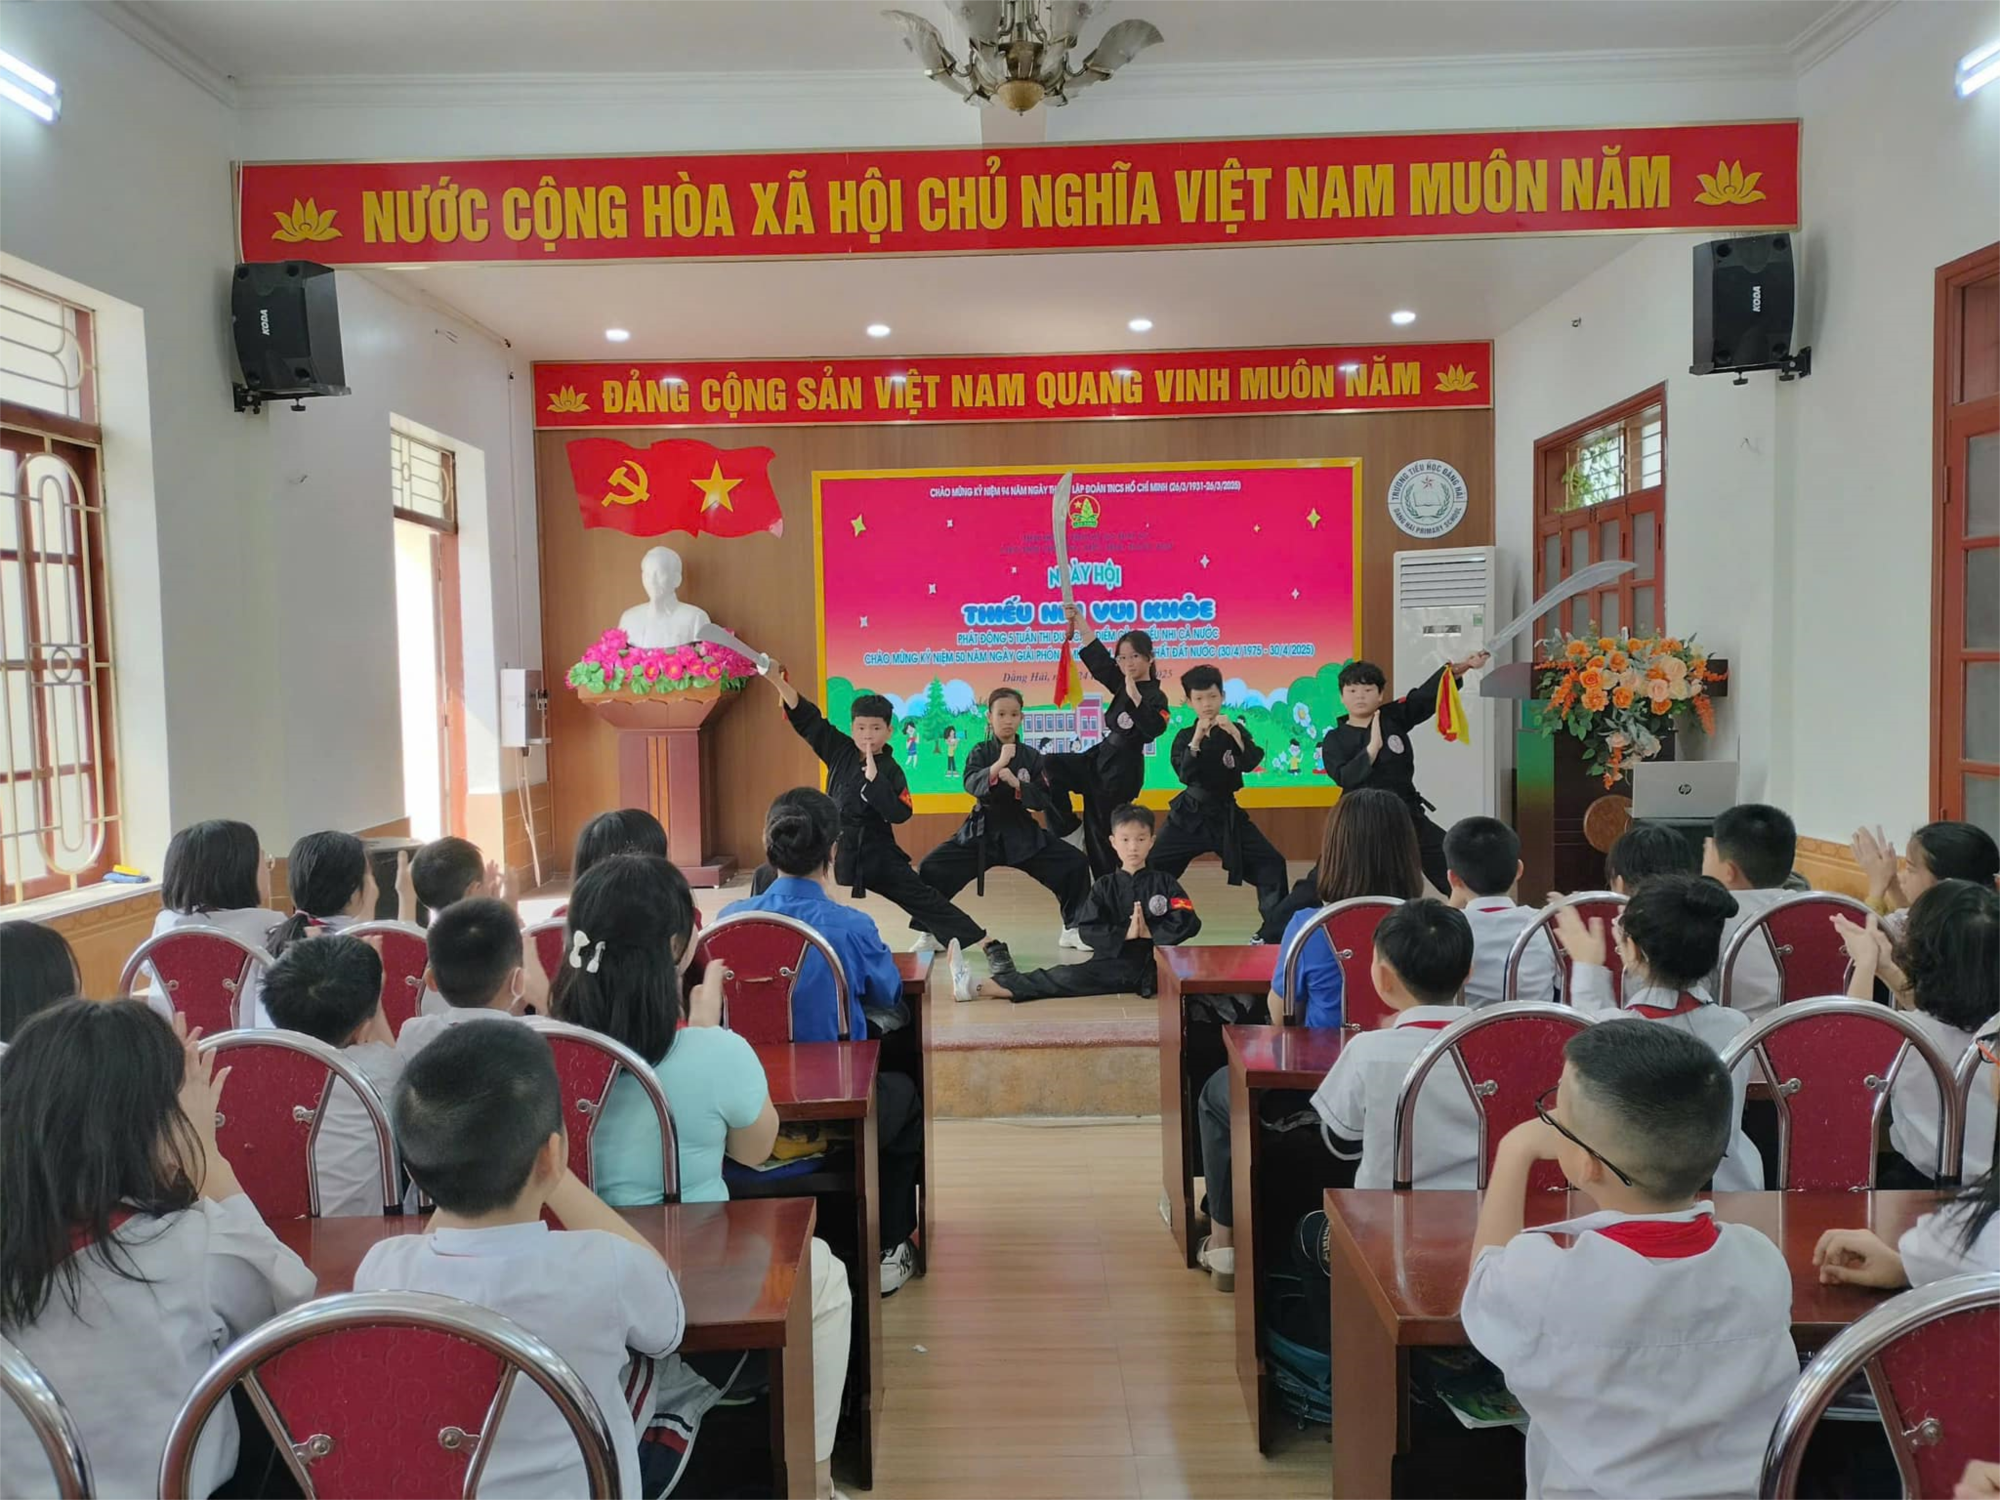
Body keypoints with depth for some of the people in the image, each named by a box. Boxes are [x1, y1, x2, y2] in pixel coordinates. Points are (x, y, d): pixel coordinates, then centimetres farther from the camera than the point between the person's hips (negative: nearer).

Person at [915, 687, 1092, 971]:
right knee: (931, 869, -17)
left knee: (1075, 865, -13)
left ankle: (1075, 927, 9)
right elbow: (971, 784, -23)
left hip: (1023, 834, 1)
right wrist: (998, 765, -40)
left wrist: (1016, 783, -20)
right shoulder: (980, 752, -3)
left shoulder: (1031, 756, 1)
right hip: (982, 832, -1)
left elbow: (1043, 801, -4)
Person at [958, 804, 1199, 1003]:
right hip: (1113, 964, 0)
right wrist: (1126, 933, -16)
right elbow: (1088, 931, -5)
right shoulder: (1104, 886, 7)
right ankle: (980, 988, -32)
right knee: (1066, 977, -21)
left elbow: (1188, 924, -5)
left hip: (1155, 966, 0)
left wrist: (1149, 931, -12)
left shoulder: (1165, 883, 4)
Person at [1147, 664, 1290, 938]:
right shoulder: (1185, 736, -3)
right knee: (1154, 865, -7)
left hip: (1227, 814, 1)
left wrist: (1234, 732, -27)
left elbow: (1250, 763, -16)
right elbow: (1185, 774, -19)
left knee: (1271, 863, -5)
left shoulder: (1235, 730, 0)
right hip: (1190, 815, -1)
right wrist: (1197, 737, -27)